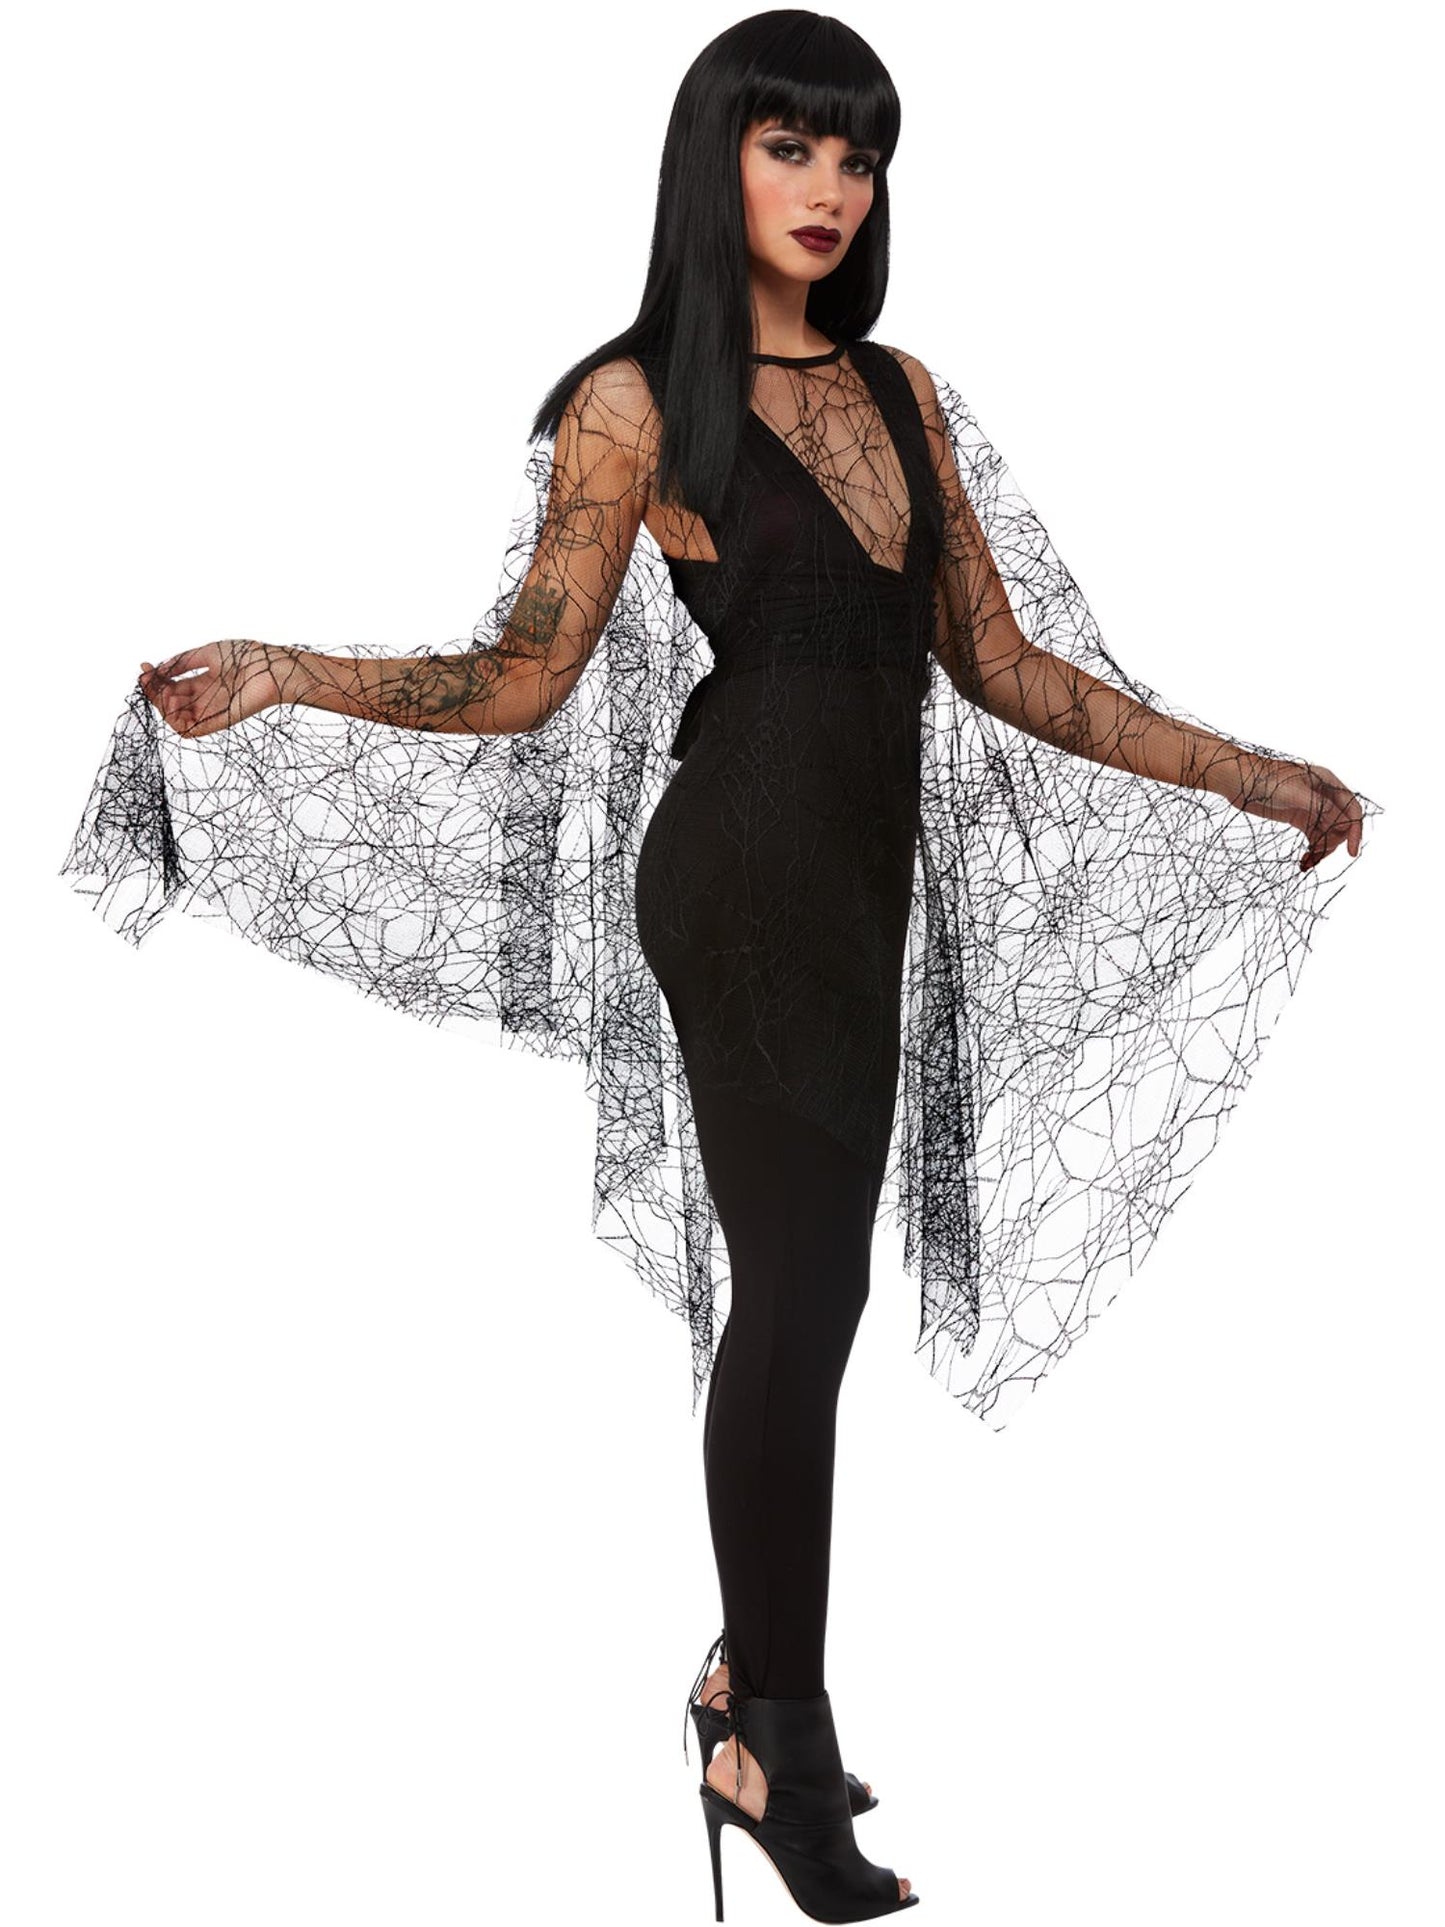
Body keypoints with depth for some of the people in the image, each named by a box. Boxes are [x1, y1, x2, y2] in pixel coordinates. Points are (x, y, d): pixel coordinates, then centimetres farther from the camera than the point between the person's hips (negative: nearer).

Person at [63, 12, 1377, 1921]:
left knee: (800, 1291, 9)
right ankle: (776, 1743, 7)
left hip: (867, 885, 6)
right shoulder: (642, 402, -4)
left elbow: (1003, 666, 13)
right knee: (802, 1293, -5)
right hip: (745, 875, -6)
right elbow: (524, 676, -4)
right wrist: (287, 676, -18)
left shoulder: (898, 391, 13)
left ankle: (750, 1665, 23)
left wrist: (1246, 775, 14)